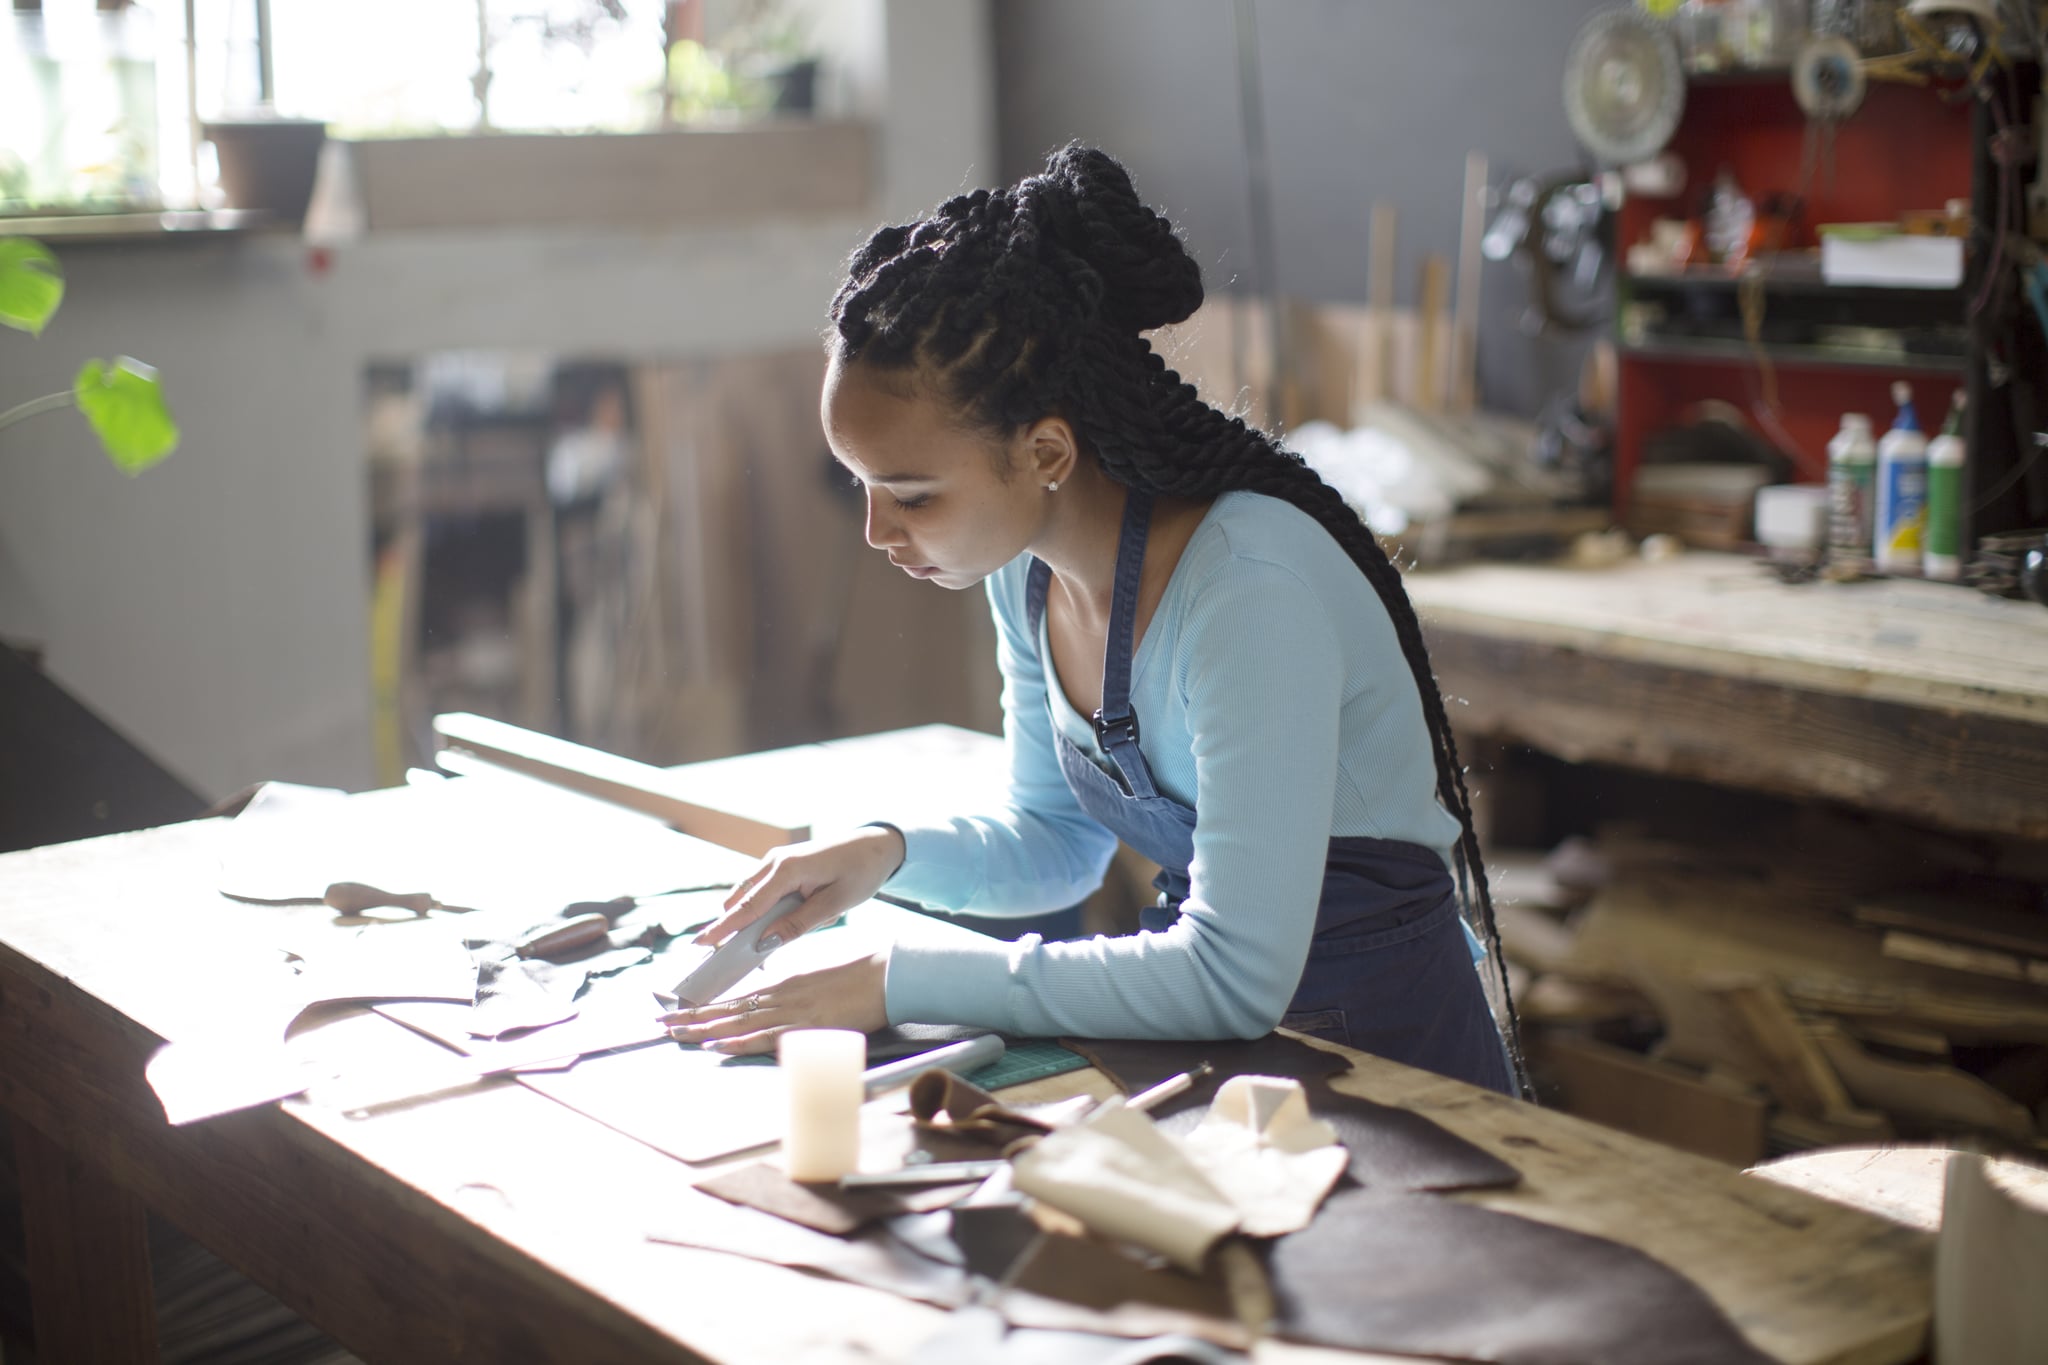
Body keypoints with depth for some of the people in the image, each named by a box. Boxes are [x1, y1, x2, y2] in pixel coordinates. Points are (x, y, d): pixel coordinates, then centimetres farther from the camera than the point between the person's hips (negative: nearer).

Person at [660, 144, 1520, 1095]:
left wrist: (899, 984, -25)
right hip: (1209, 1036, 7)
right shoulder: (1026, 567, -1)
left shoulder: (1247, 587, -25)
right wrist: (888, 854, -7)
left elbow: (1237, 977, -29)